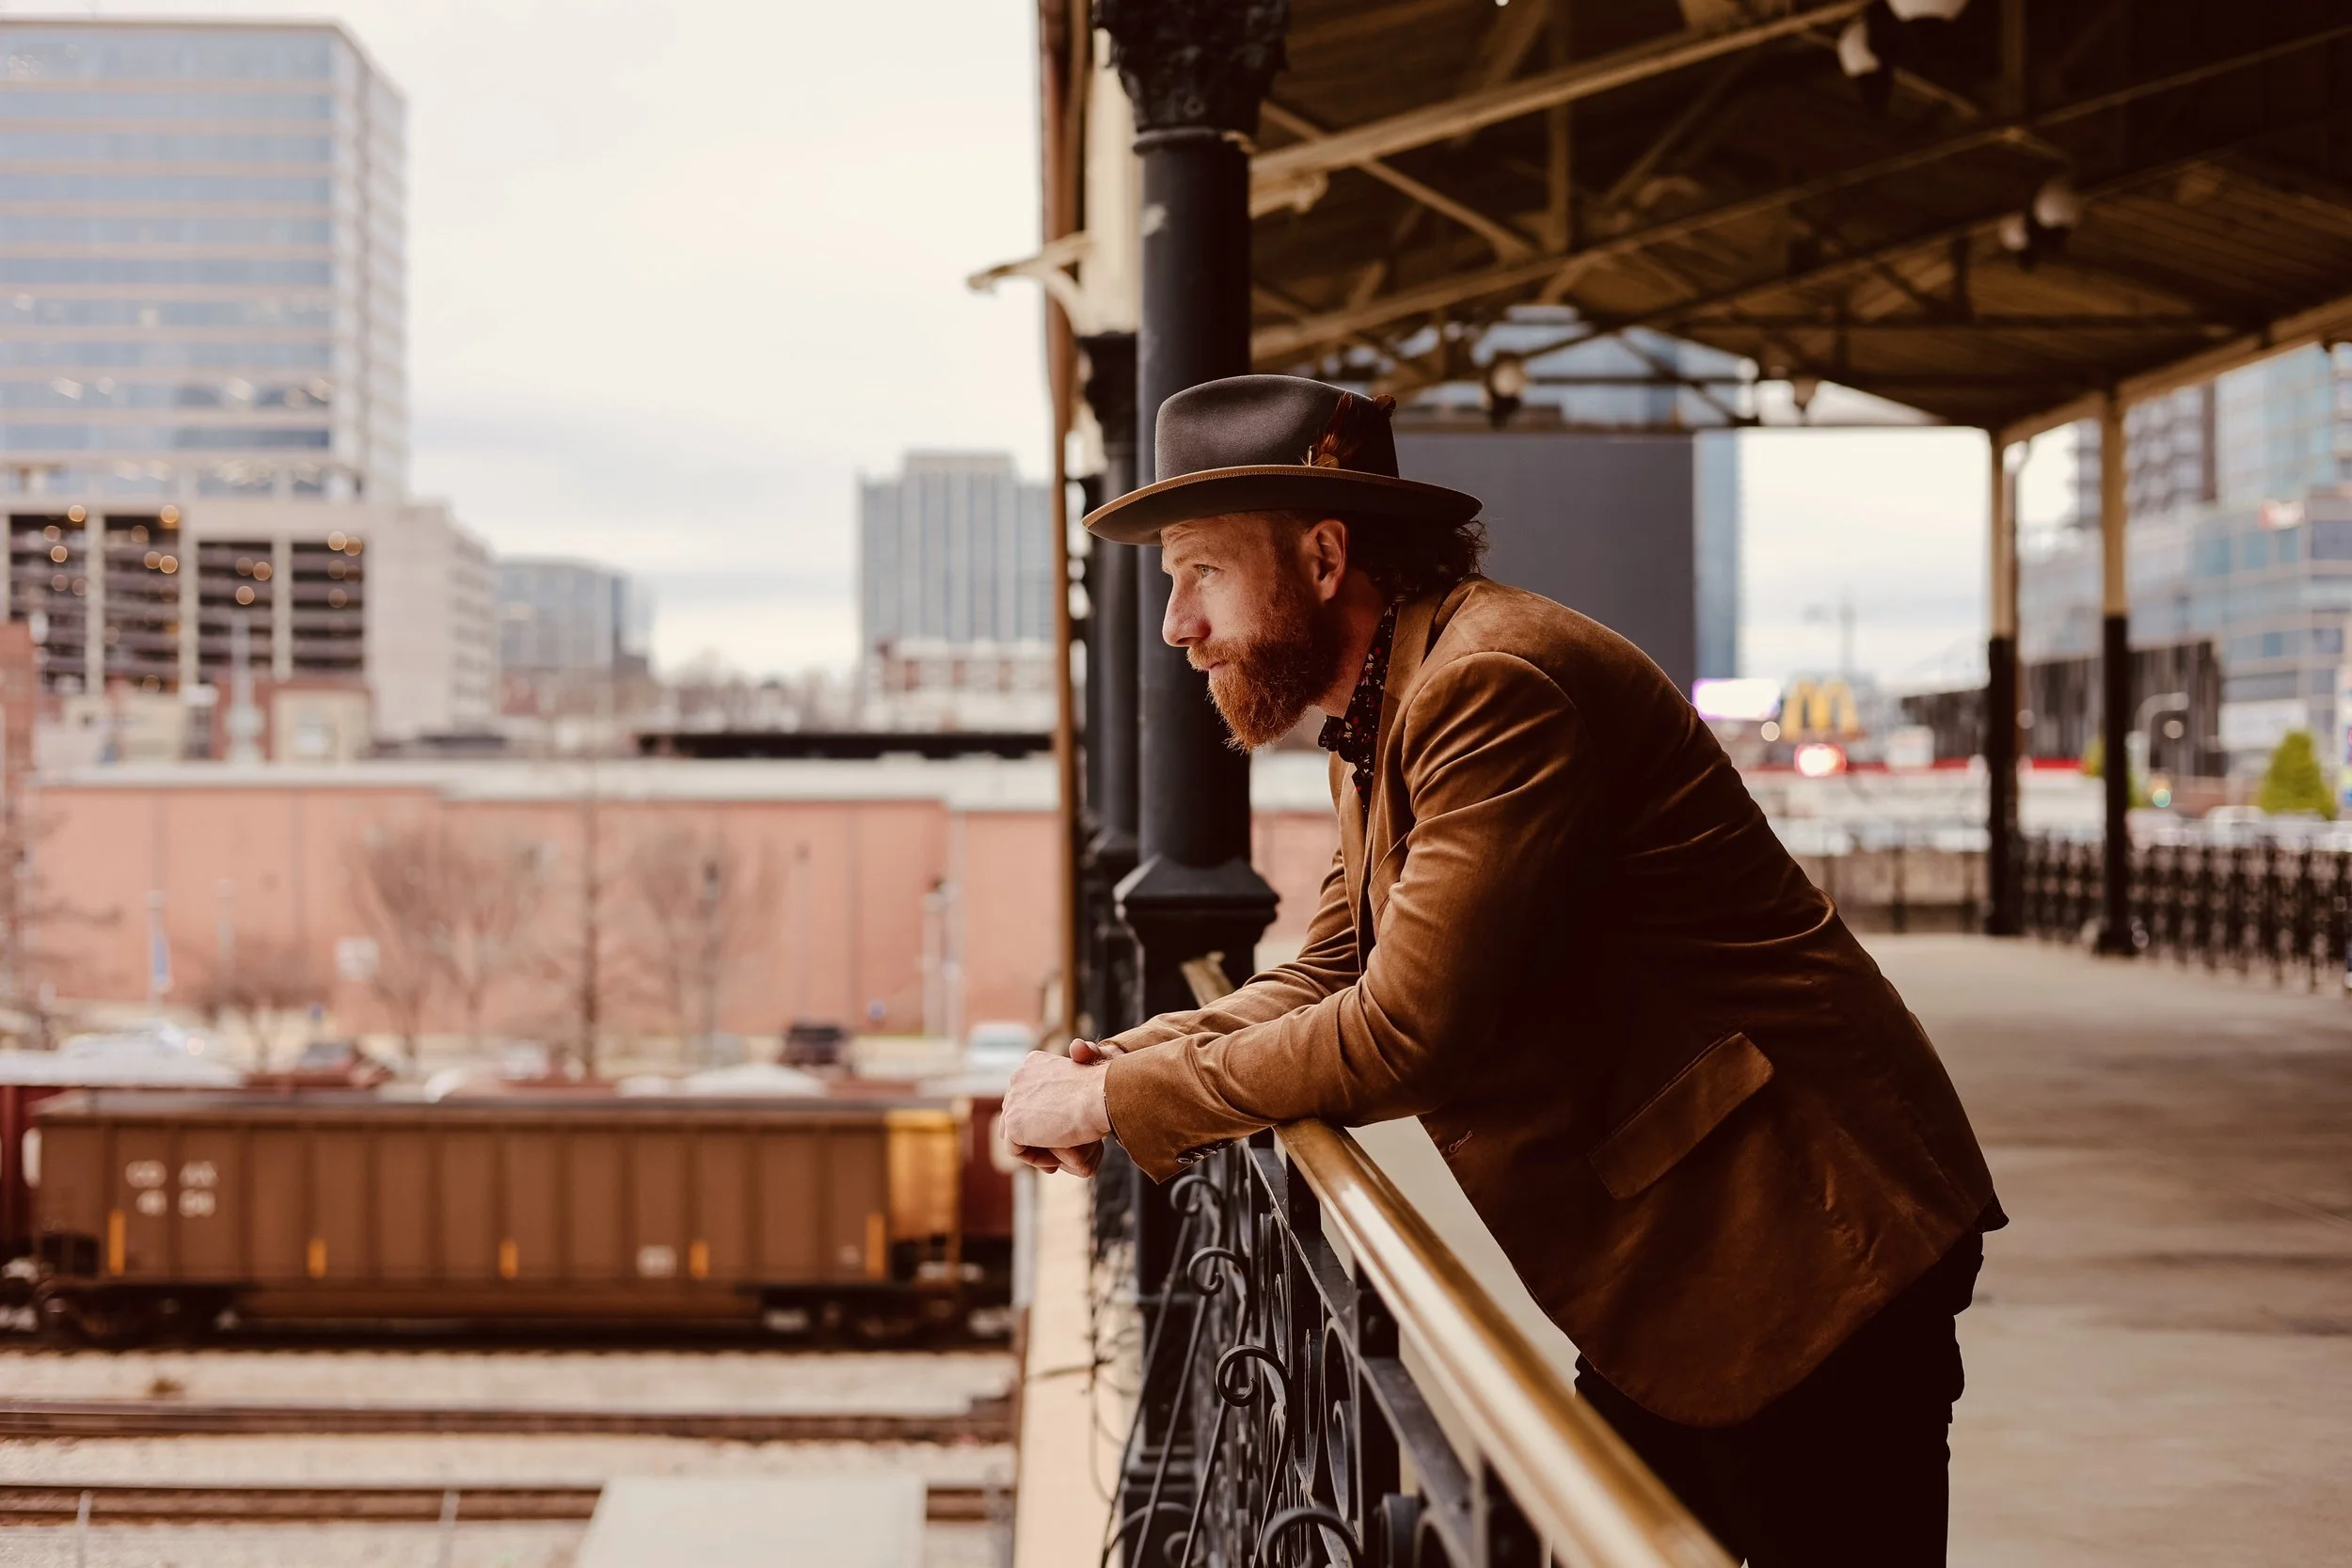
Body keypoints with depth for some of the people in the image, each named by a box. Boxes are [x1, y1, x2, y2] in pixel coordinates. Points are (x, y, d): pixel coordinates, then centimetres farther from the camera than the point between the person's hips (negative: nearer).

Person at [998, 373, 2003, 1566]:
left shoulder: (1495, 684, -22)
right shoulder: (1380, 721, 11)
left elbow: (1405, 1032, -26)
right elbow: (1329, 978, 12)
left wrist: (1121, 1102, -17)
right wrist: (1117, 1061, -5)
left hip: (1810, 1251, -10)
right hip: (1676, 1262, 10)